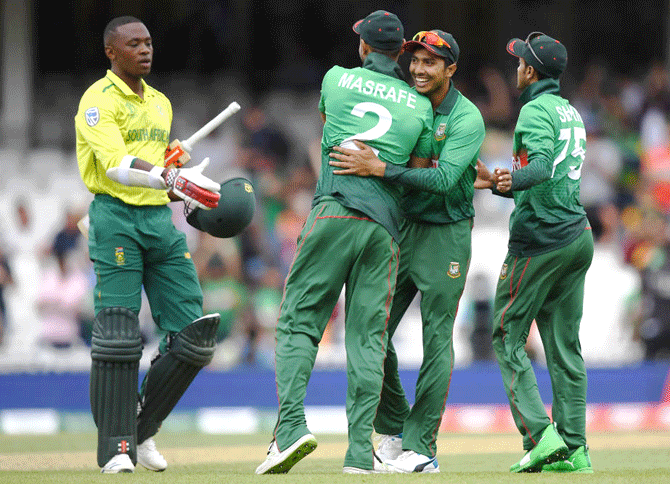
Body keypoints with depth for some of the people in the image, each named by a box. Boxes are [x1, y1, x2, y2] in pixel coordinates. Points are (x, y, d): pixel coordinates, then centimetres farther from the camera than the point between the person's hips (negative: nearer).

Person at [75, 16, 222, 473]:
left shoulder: (160, 103, 20)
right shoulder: (98, 101, -6)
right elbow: (117, 166, -22)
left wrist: (191, 195, 10)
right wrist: (173, 178, -35)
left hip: (161, 220, 7)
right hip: (116, 220, -7)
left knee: (193, 333, -1)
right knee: (118, 336, -10)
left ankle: (143, 429, 13)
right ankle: (116, 447, -5)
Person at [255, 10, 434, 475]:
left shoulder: (337, 79, 9)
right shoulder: (421, 106, 12)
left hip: (333, 212, -2)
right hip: (385, 225, 2)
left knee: (299, 321, 1)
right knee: (368, 336, 3)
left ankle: (291, 425, -16)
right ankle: (361, 450, -3)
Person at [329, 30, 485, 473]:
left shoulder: (466, 119, -12)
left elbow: (443, 179, -25)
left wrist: (379, 168, -32)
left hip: (446, 235, -6)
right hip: (401, 228, 6)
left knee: (437, 340, -4)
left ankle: (421, 446, 1)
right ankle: (393, 429, 18)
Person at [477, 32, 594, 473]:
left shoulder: (536, 110, -11)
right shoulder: (571, 113, 19)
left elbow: (543, 165, -28)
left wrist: (515, 179, -45)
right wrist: (498, 184, 31)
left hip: (540, 238, -9)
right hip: (579, 234, 9)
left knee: (507, 337, -2)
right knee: (564, 345, 7)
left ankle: (540, 435, -14)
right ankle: (574, 449, 2)